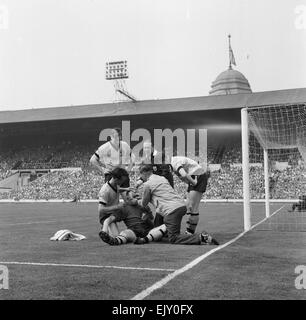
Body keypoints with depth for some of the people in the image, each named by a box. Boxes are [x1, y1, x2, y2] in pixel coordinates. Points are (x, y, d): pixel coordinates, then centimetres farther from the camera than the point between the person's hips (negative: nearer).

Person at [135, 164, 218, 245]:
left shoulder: (147, 184, 3)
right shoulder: (162, 178, 24)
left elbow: (144, 204, 13)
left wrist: (138, 201, 36)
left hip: (171, 210, -8)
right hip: (182, 206, 8)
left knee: (173, 239, -5)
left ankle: (200, 237, -15)